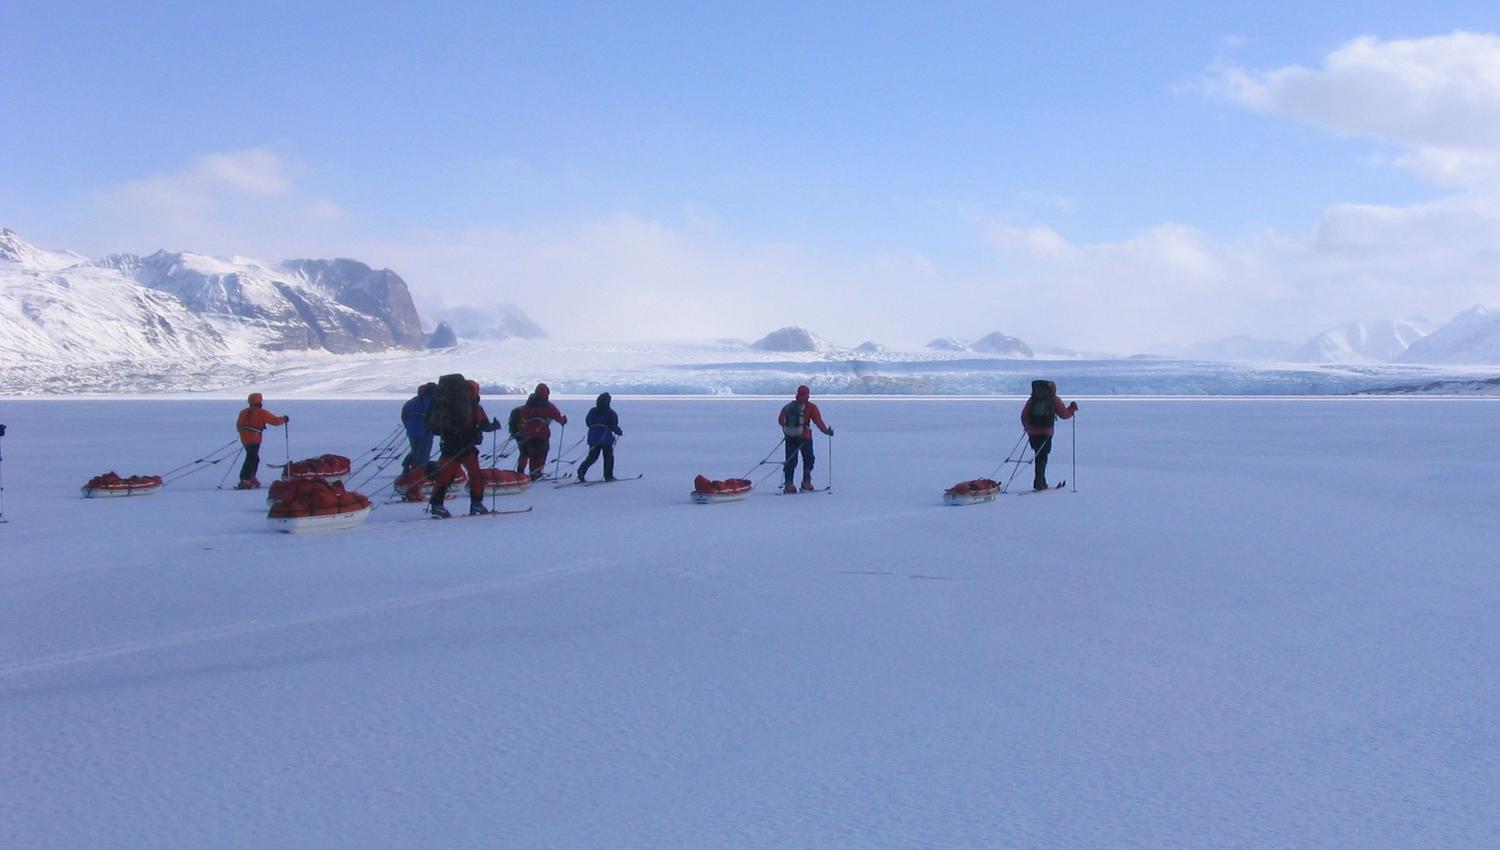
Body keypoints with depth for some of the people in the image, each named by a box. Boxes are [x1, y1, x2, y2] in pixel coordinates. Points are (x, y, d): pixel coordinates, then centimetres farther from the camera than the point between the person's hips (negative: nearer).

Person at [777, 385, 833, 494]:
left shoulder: (789, 406, 5)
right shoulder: (811, 407, -5)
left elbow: (780, 420, 9)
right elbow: (818, 421, -10)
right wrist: (826, 431, 0)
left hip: (790, 438, 3)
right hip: (805, 438, -3)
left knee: (791, 461, 8)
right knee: (808, 460, 13)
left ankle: (788, 484, 1)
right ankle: (806, 483, 6)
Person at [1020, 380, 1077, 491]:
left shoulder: (1032, 399, 13)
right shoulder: (1054, 400, 2)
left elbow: (1023, 415, 13)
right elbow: (1064, 414, 4)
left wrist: (1027, 427, 26)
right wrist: (1072, 408, 22)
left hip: (1032, 432, 4)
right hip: (1046, 433, -4)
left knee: (1039, 456, 15)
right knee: (1042, 457, -1)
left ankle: (1041, 482, 19)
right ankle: (1039, 483, -10)